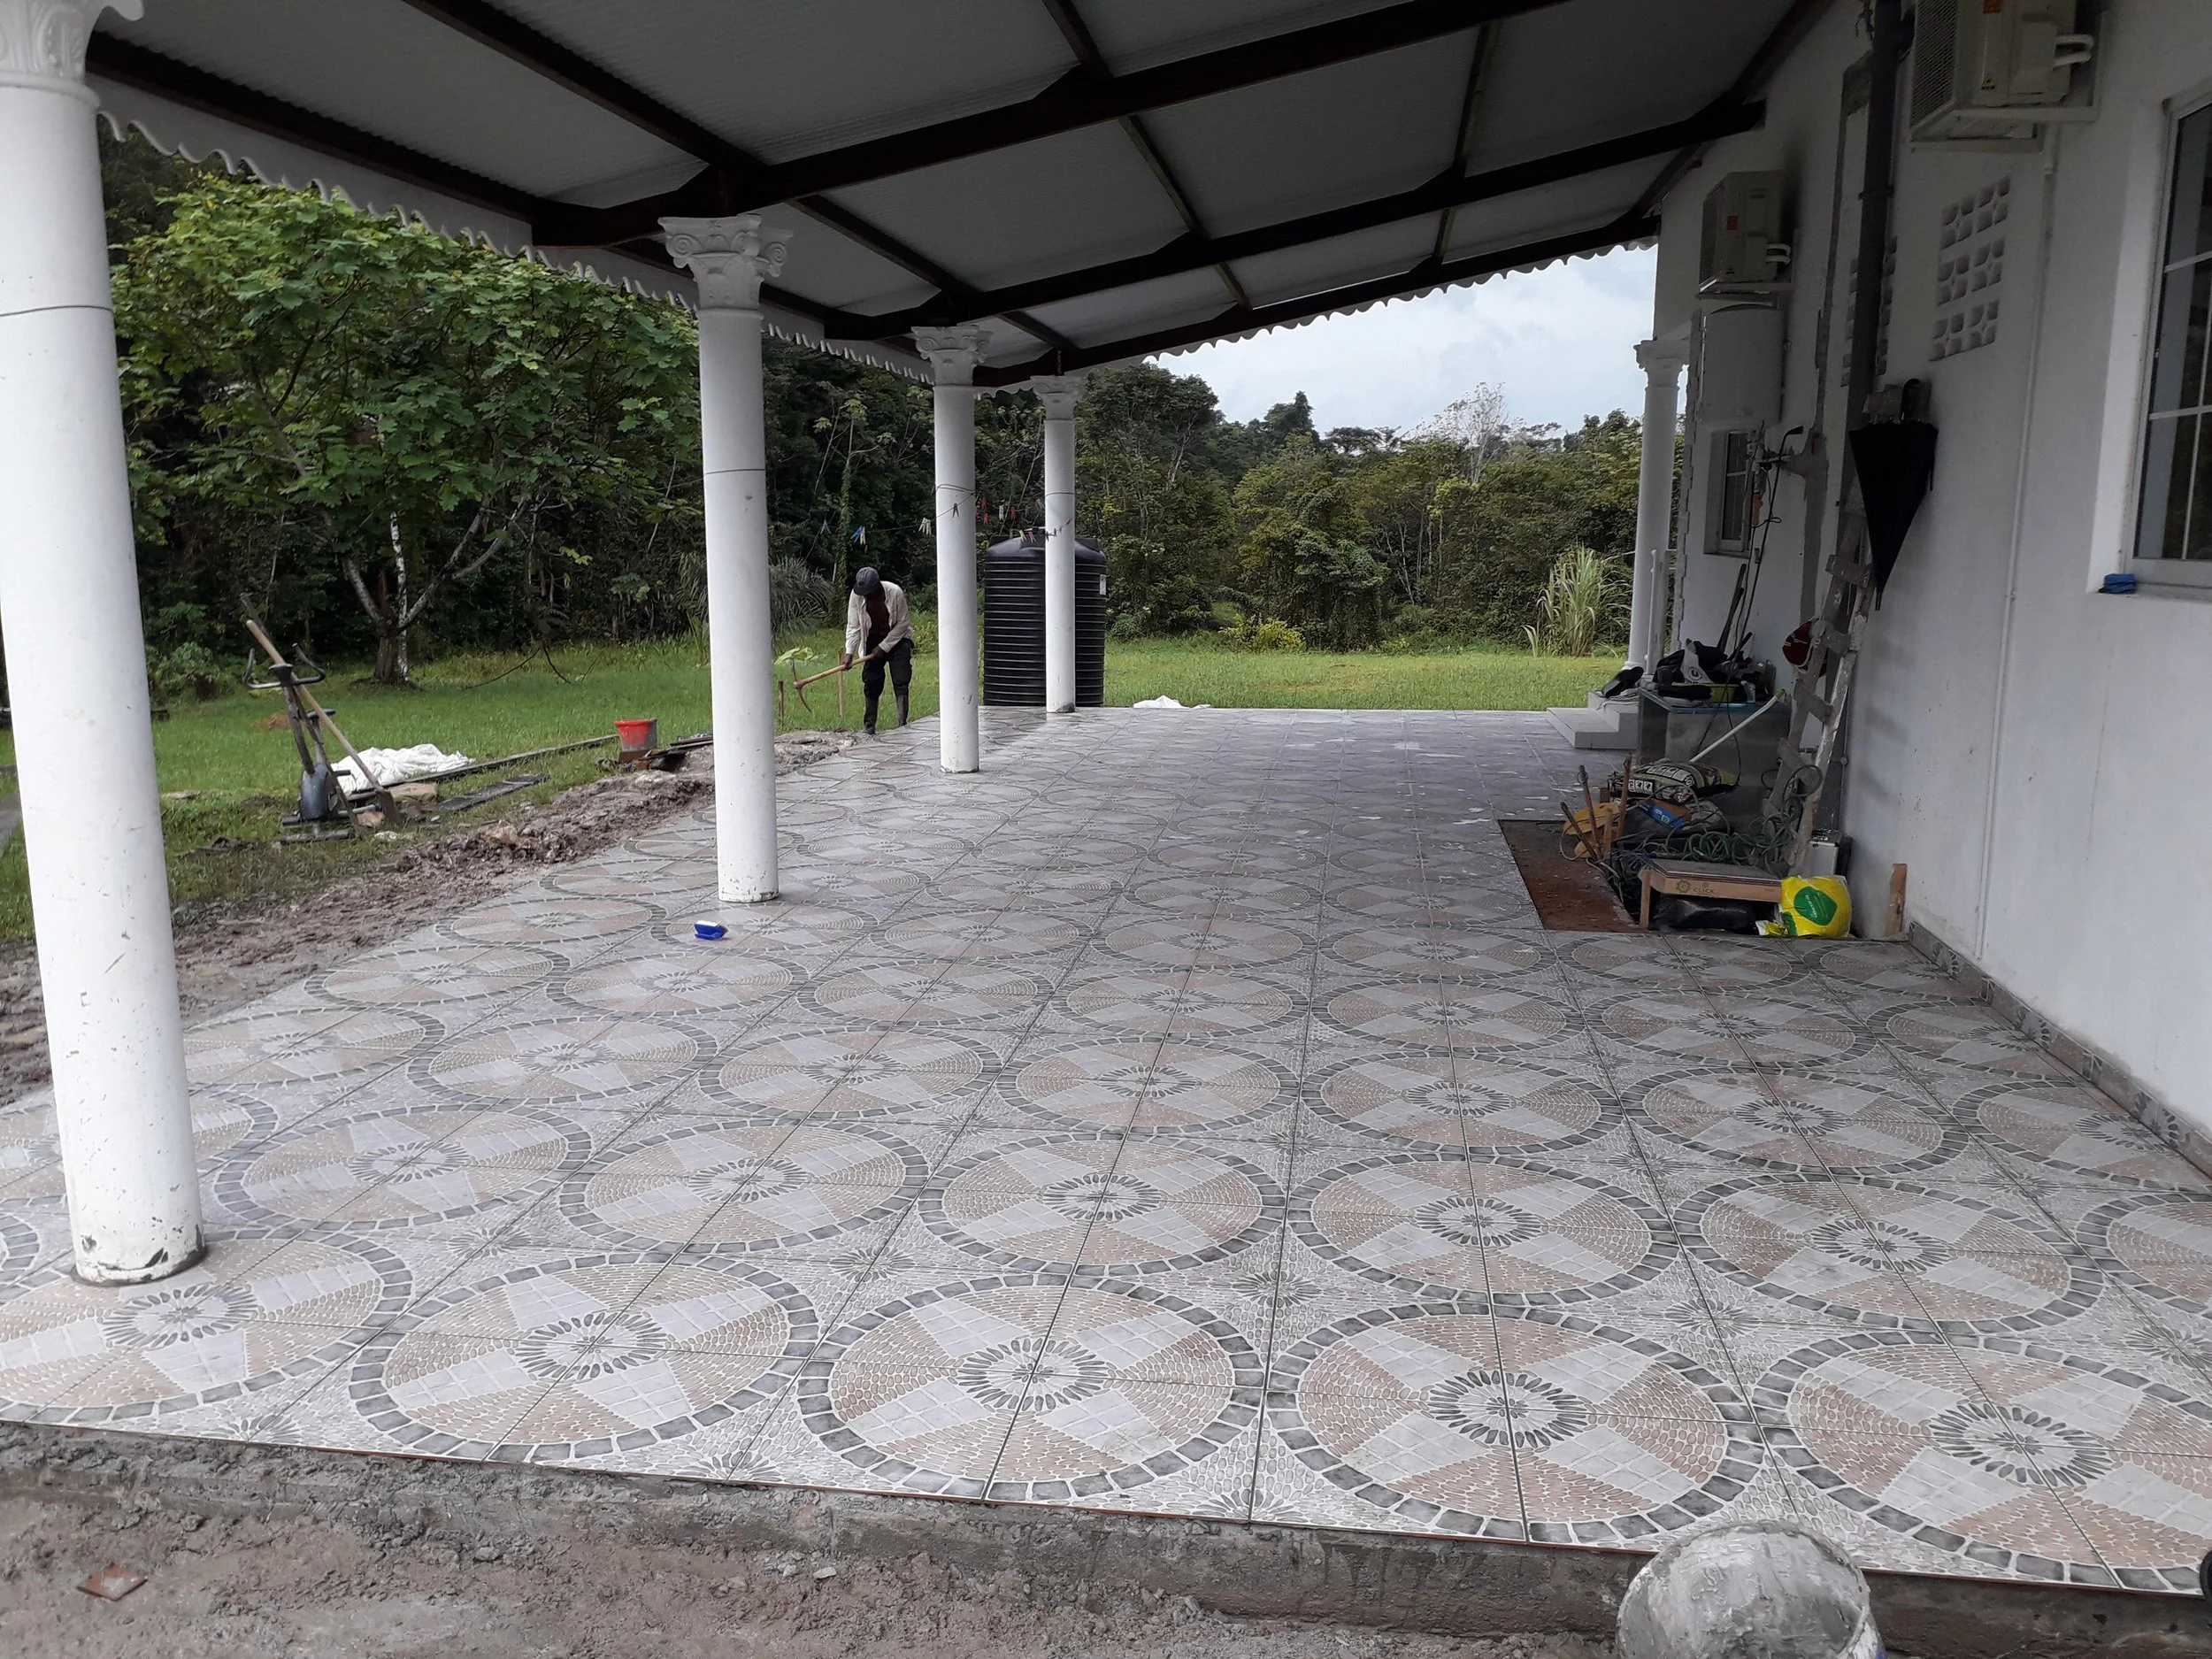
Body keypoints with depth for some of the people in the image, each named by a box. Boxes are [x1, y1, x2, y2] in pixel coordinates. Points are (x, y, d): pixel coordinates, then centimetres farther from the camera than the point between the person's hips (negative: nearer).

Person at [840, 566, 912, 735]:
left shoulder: (895, 592, -25)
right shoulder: (856, 595, -17)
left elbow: (902, 624, -15)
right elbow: (853, 626, -12)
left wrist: (884, 647, -15)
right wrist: (849, 653, -22)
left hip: (897, 639, -2)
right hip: (873, 639, 2)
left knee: (901, 683, -11)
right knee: (871, 683, -1)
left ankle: (902, 726, -12)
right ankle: (869, 727, 5)